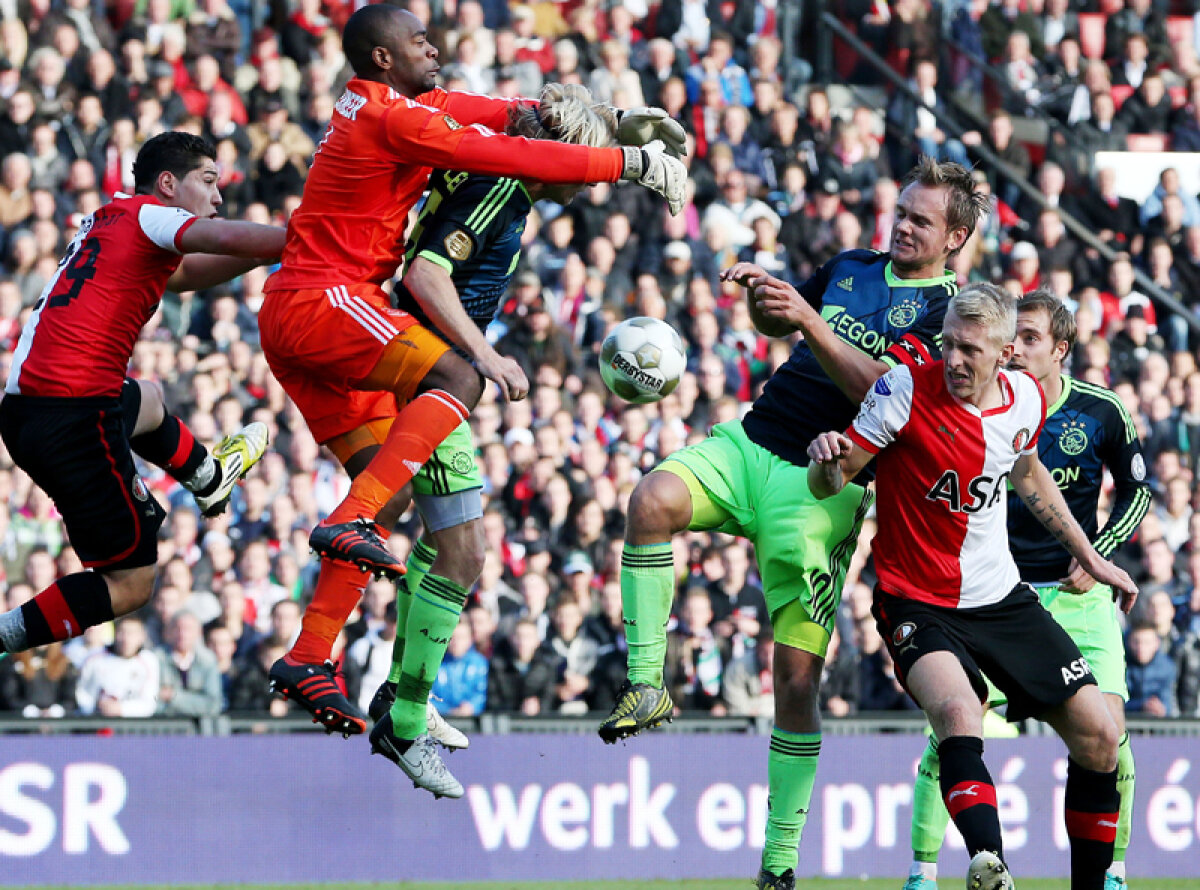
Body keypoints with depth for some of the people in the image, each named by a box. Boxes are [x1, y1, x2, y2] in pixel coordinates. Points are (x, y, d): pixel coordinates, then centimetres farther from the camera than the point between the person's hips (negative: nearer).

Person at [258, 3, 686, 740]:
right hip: (322, 299, -10)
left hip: (293, 318, 10)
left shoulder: (382, 108, 17)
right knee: (458, 379, -22)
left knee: (388, 488, 5)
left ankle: (309, 658, 0)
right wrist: (629, 163, -13)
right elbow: (511, 156, -17)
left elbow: (493, 112, 20)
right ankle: (351, 523, -30)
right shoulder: (393, 118, -13)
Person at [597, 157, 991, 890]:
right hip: (750, 443, 5)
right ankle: (647, 686, -21)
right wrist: (762, 292, 5)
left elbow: (882, 389, -16)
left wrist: (809, 320, -26)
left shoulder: (946, 310, -3)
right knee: (654, 500, -29)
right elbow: (778, 325, 29)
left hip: (822, 489, -5)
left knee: (798, 679, -8)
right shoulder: (851, 268, 16)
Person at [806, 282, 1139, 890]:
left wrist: (1088, 557, 25)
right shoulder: (907, 389, -16)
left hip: (1003, 599, 5)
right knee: (958, 713, -35)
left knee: (1098, 737, -1)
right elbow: (828, 485, -11)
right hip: (918, 604, -5)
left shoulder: (1027, 397, -2)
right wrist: (828, 460, -35)